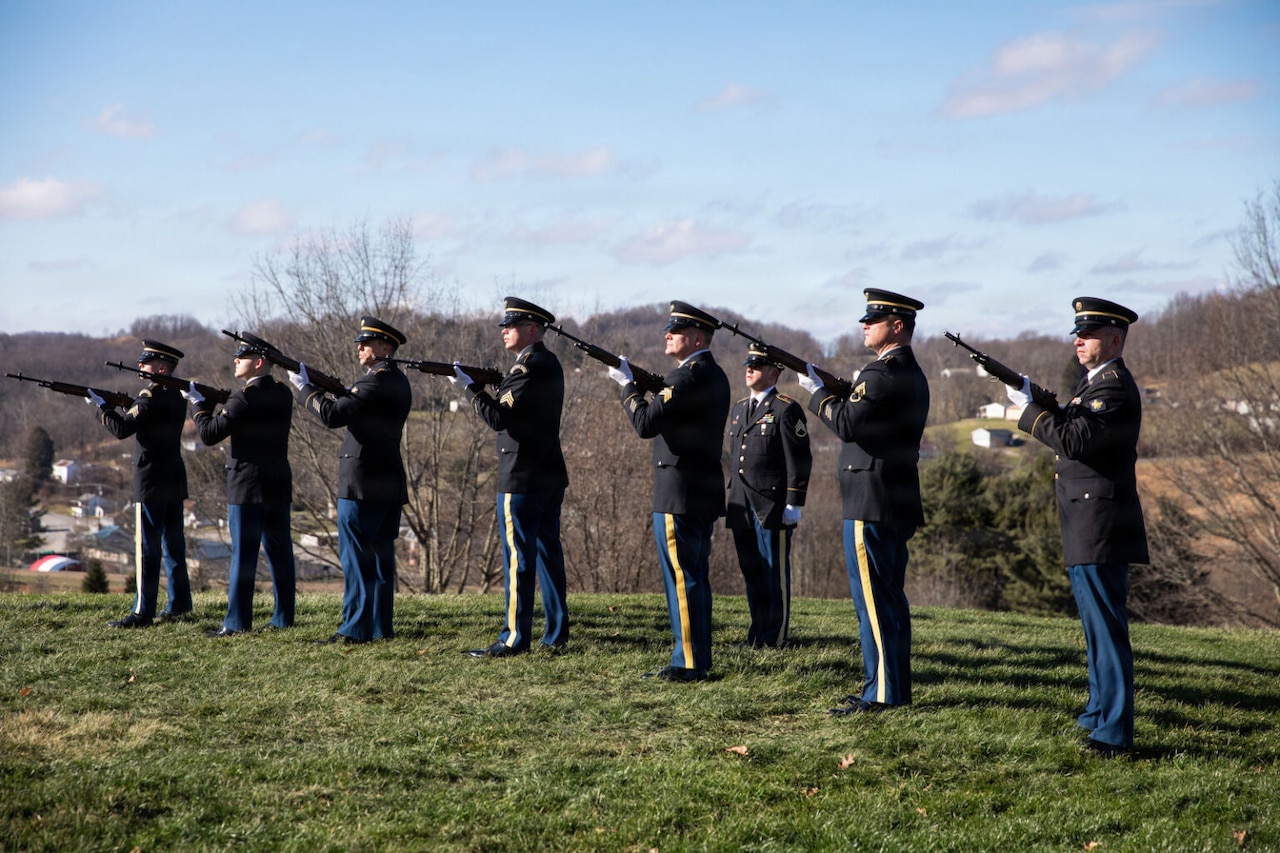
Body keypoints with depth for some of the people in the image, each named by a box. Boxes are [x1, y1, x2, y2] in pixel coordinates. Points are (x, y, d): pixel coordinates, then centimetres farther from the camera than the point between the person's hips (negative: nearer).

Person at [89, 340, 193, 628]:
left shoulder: (151, 397, -15)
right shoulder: (176, 397, 12)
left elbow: (122, 429, -20)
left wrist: (101, 406, -7)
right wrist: (114, 406, 8)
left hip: (151, 484, -9)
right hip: (175, 483, 9)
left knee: (147, 549, -6)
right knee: (173, 545, 13)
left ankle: (142, 613, -6)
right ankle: (179, 604, 18)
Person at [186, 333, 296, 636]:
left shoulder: (245, 397, -15)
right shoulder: (283, 394, 9)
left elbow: (209, 433, -14)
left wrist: (198, 403, 0)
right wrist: (215, 399, 14)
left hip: (248, 486, -7)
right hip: (279, 485, 7)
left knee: (243, 553, -4)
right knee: (279, 551, 9)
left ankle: (238, 621, -3)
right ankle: (284, 616, 13)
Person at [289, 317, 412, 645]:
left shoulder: (377, 380, -16)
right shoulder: (397, 381, 15)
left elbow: (332, 415, -21)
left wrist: (304, 388, -8)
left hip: (362, 483, -9)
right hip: (389, 483, 9)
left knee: (356, 557, -6)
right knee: (380, 555, 11)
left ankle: (355, 628, -5)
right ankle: (381, 626, 15)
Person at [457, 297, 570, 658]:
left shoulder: (527, 368, -16)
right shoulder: (549, 363, 14)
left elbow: (498, 418, -20)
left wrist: (471, 387, -13)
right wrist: (489, 386, 5)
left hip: (522, 479, -10)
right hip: (550, 476, 10)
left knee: (517, 558, -6)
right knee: (548, 551, 12)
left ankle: (515, 638, -5)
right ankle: (556, 633, 16)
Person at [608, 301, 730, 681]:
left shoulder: (687, 376, -17)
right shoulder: (714, 375, 14)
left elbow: (646, 424, -21)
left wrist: (628, 386, -8)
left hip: (679, 494, -10)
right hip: (705, 492, 10)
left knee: (681, 578, -5)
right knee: (696, 578, 13)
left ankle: (688, 663, -2)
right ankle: (698, 657, 19)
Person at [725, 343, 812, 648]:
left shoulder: (787, 409, -6)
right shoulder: (739, 409, 18)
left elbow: (799, 460, -10)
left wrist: (793, 504, -14)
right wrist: (732, 498, 20)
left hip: (772, 506, -7)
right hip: (742, 507, 7)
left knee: (775, 574, -2)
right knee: (751, 572, 11)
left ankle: (776, 636, 4)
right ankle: (757, 632, 19)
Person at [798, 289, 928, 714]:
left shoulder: (882, 373, -16)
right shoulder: (911, 374, 17)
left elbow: (848, 423, -22)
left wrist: (818, 393, -7)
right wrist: (835, 390, 10)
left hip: (870, 504, -10)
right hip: (896, 503, 10)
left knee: (872, 598, -7)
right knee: (889, 598, 14)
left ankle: (882, 692, -5)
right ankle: (895, 686, 19)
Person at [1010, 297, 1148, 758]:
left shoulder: (1116, 389, -16)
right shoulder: (1094, 382, 17)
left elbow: (1074, 441, -24)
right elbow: (1071, 429, 13)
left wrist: (1030, 409, -15)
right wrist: (1040, 405, -3)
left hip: (1100, 529, -11)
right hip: (1086, 528, 11)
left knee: (1106, 628, -8)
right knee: (1097, 626, 19)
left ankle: (1114, 732, -6)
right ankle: (1101, 711, 31)